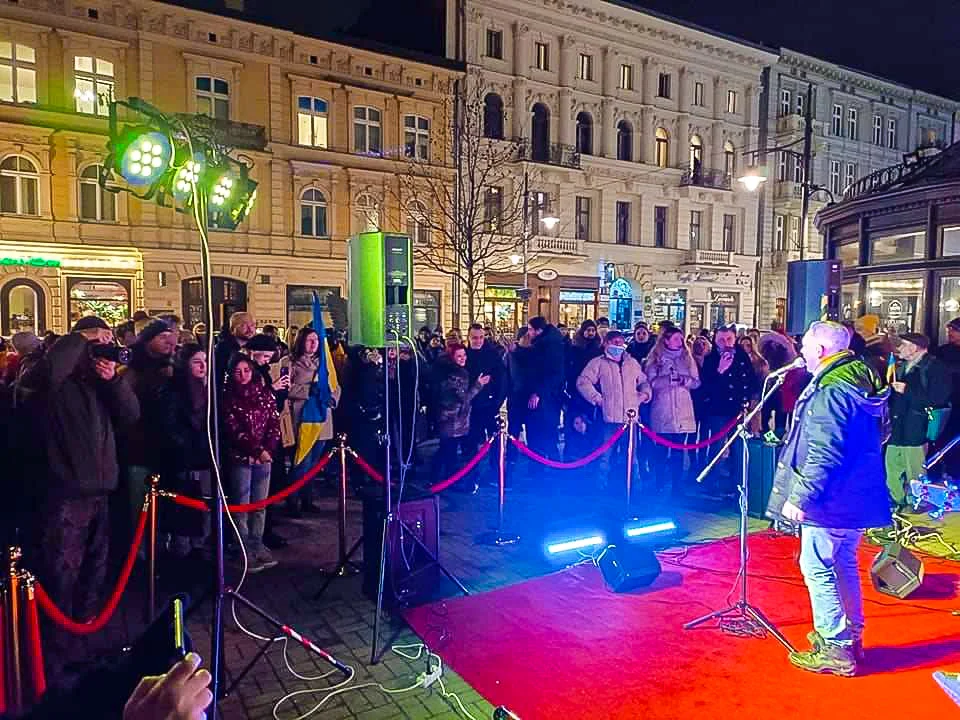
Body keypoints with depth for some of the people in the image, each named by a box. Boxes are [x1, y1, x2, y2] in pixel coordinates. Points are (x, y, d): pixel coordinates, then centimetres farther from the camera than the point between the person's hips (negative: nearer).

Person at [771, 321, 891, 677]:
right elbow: (878, 435, 22)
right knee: (844, 564, 20)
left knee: (817, 567, -1)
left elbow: (823, 455, -27)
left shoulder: (830, 392, -21)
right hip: (858, 497, 10)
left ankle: (833, 650, 6)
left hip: (832, 500, -10)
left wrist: (800, 496, -23)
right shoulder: (863, 380, 10)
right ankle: (851, 636, 33)